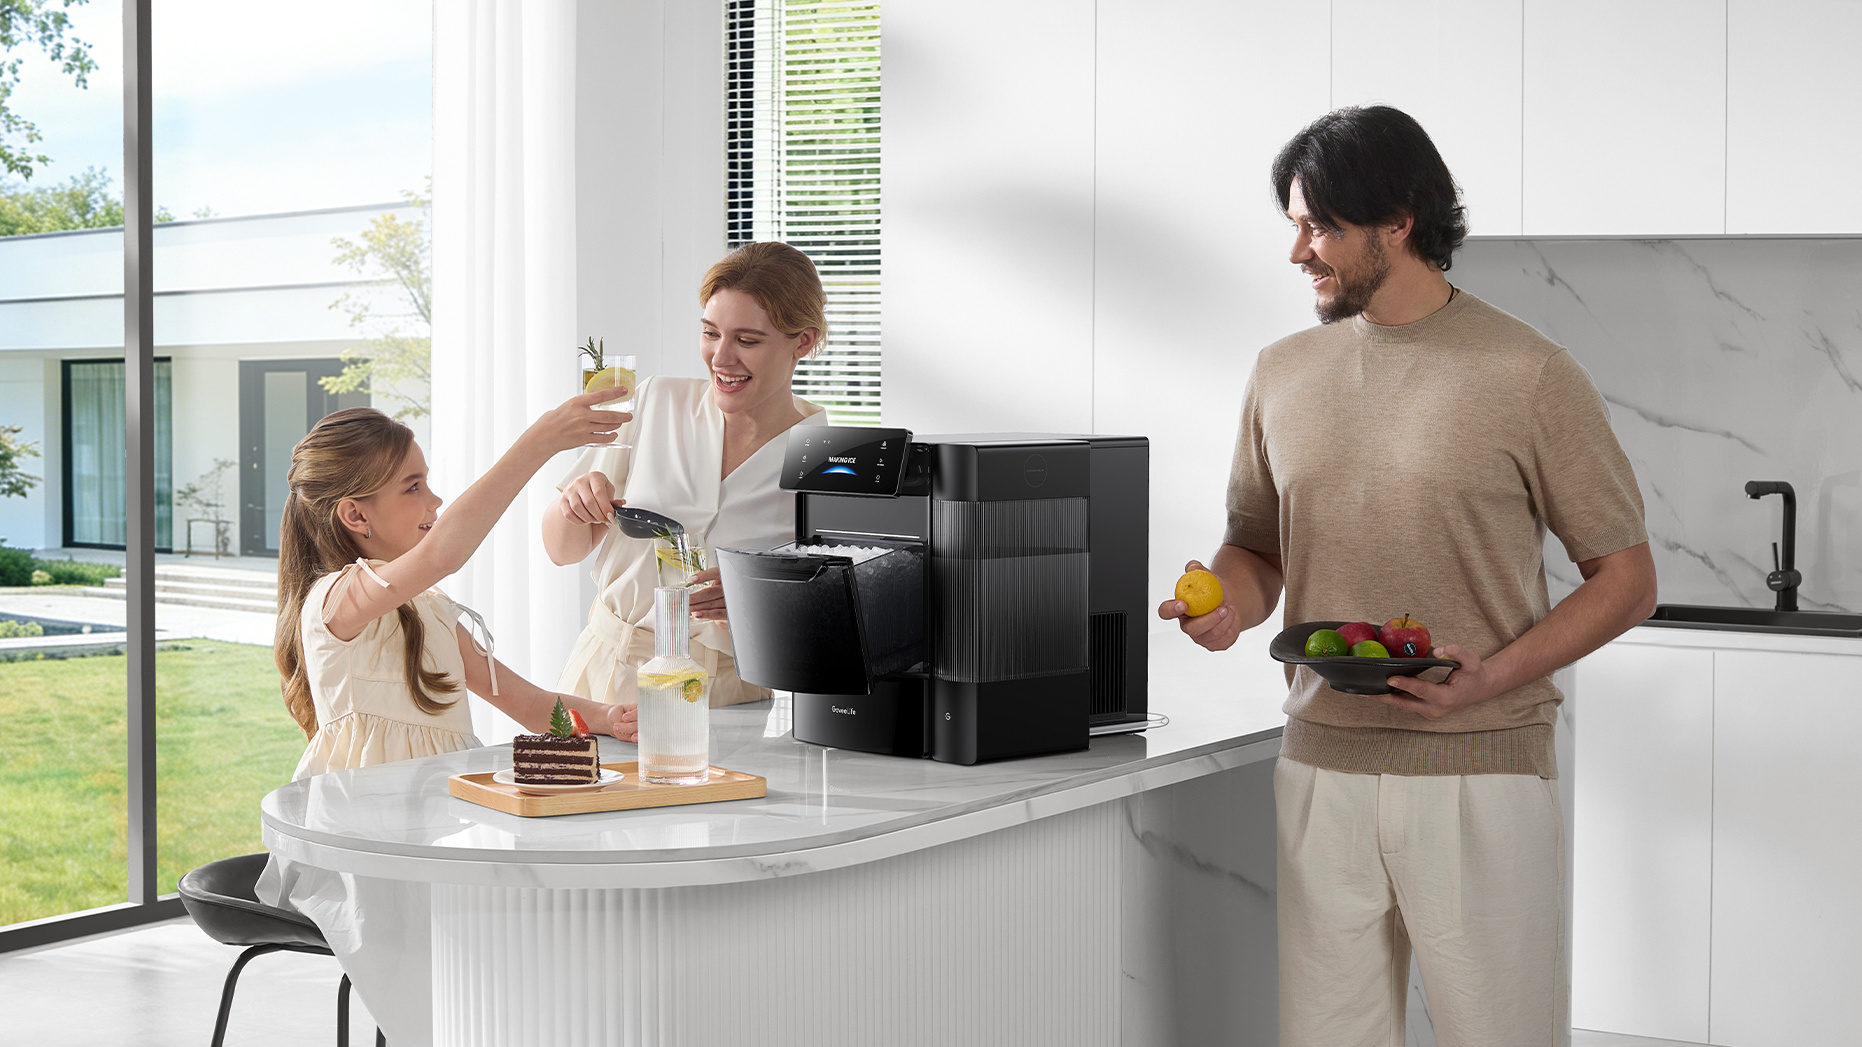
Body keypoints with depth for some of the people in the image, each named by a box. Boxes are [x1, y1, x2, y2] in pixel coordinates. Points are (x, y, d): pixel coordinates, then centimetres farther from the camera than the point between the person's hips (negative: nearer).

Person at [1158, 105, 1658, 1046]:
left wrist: (1492, 676, -16)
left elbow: (1626, 578, -2)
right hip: (1321, 766, 4)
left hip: (1480, 772, -4)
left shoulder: (1529, 376, -5)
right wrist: (1231, 601, -4)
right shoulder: (1282, 372, 10)